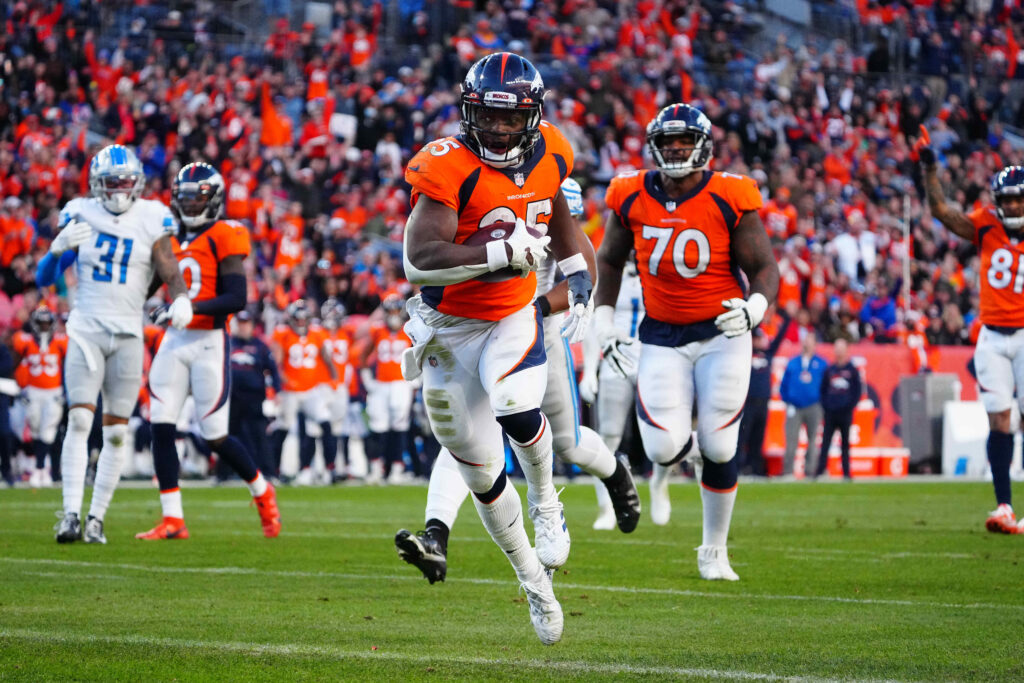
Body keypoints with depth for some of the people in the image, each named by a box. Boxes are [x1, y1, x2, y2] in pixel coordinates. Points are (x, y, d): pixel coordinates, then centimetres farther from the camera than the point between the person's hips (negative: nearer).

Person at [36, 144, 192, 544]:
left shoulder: (150, 221, 2)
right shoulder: (81, 217, 3)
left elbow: (170, 271, -3)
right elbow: (44, 278, 4)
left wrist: (181, 300, -25)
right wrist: (59, 248, -17)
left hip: (128, 335, 1)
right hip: (85, 330, -1)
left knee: (116, 432, 1)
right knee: (79, 420, -13)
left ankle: (97, 518, 8)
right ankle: (71, 514, -15)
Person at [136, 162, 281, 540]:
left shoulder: (225, 238, -6)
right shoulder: (169, 239, 12)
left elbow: (236, 299, -14)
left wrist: (191, 307, -25)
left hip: (209, 342, -6)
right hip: (174, 340, 6)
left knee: (215, 437, -2)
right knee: (161, 428, -5)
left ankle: (262, 492, 24)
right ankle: (172, 520, -1)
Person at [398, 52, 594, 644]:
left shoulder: (549, 154, -5)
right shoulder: (449, 168, -23)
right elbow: (420, 258, -34)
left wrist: (580, 284, 14)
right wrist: (503, 253, -39)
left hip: (515, 316, 2)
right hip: (450, 328, -2)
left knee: (517, 409, -30)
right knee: (483, 472, 5)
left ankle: (545, 502, 2)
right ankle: (534, 580, 25)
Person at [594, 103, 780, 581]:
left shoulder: (729, 201, -11)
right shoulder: (632, 198, -3)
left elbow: (764, 268, -7)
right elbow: (609, 259, 15)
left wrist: (755, 306, -27)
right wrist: (604, 317, 6)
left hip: (721, 334, -1)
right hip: (662, 337, 1)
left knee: (717, 449, -2)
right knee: (665, 446, -13)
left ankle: (714, 550, 19)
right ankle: (666, 465, 28)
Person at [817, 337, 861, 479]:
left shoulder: (853, 370, 4)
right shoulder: (829, 370, 10)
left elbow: (857, 392, 4)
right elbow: (823, 390, 12)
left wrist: (850, 406, -6)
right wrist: (825, 406, 0)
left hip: (845, 413, -1)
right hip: (830, 412, 1)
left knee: (845, 444, 3)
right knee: (825, 442, -4)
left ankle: (846, 473, 5)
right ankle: (819, 471, -7)